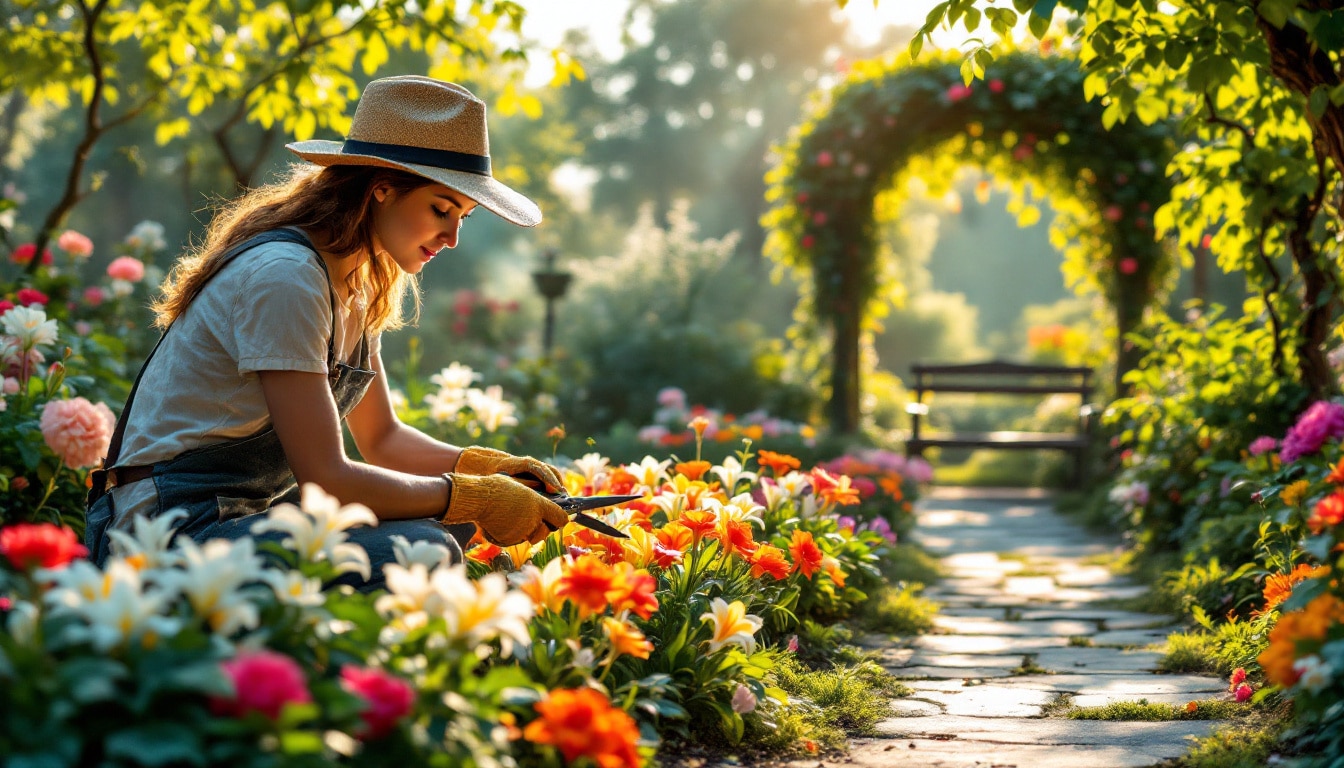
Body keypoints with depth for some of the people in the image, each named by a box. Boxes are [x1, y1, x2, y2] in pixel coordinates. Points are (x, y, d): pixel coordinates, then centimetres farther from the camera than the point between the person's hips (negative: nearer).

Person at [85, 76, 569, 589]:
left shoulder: (355, 286, 10)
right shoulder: (284, 276, -20)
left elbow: (381, 438, 19)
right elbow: (325, 478, -23)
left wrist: (490, 469, 2)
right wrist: (475, 498, -17)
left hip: (242, 514, 10)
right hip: (171, 530, -10)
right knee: (425, 552, -26)